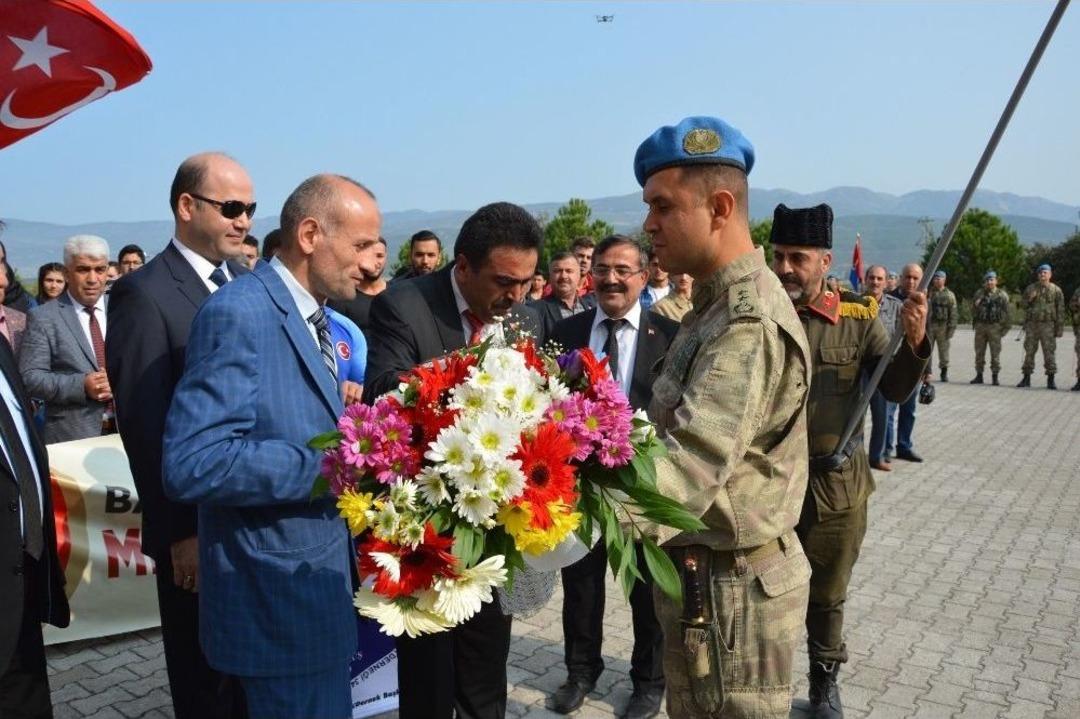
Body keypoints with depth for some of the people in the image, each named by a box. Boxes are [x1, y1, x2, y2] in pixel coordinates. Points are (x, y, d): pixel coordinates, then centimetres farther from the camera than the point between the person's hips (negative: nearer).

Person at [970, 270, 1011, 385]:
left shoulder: (1002, 295, 2)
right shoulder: (979, 293, 9)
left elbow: (1006, 312, 1)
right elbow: (973, 309, 14)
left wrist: (1006, 328, -2)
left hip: (995, 327, -3)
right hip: (980, 325, 3)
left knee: (995, 353, -2)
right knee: (979, 352, 6)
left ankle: (995, 377, 3)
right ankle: (979, 375, 13)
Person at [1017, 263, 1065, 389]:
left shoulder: (1056, 290, 2)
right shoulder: (1030, 288, 8)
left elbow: (1060, 311, 1)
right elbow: (1022, 305, 10)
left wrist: (1060, 329, -4)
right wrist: (1029, 299, -11)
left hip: (1048, 325, -2)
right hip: (1031, 324, 2)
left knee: (1049, 353, -3)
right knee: (1029, 352, 4)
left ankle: (1050, 380, 3)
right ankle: (1026, 378, 11)